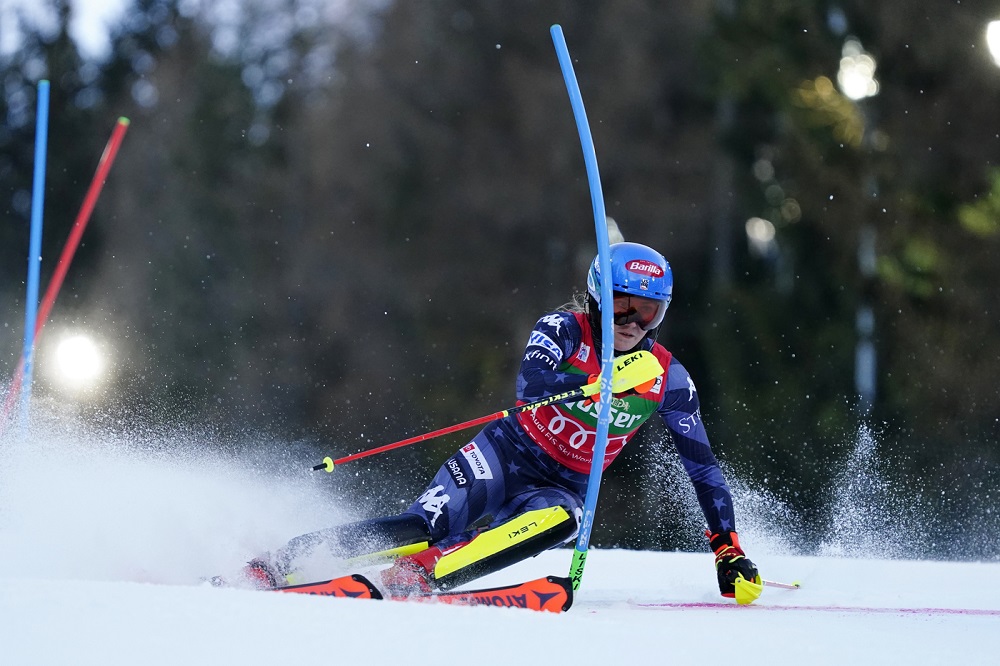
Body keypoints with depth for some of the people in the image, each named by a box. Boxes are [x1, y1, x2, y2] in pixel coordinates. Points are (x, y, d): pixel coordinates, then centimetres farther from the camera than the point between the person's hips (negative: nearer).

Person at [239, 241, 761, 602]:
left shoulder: (668, 380, -4)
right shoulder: (565, 330, -10)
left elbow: (702, 466, 2)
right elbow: (532, 380, -30)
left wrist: (728, 548, -3)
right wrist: (599, 384, -47)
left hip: (562, 487, 2)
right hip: (506, 456, -2)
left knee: (558, 519, -35)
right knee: (426, 526, -24)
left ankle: (423, 573, -45)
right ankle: (274, 564, -21)